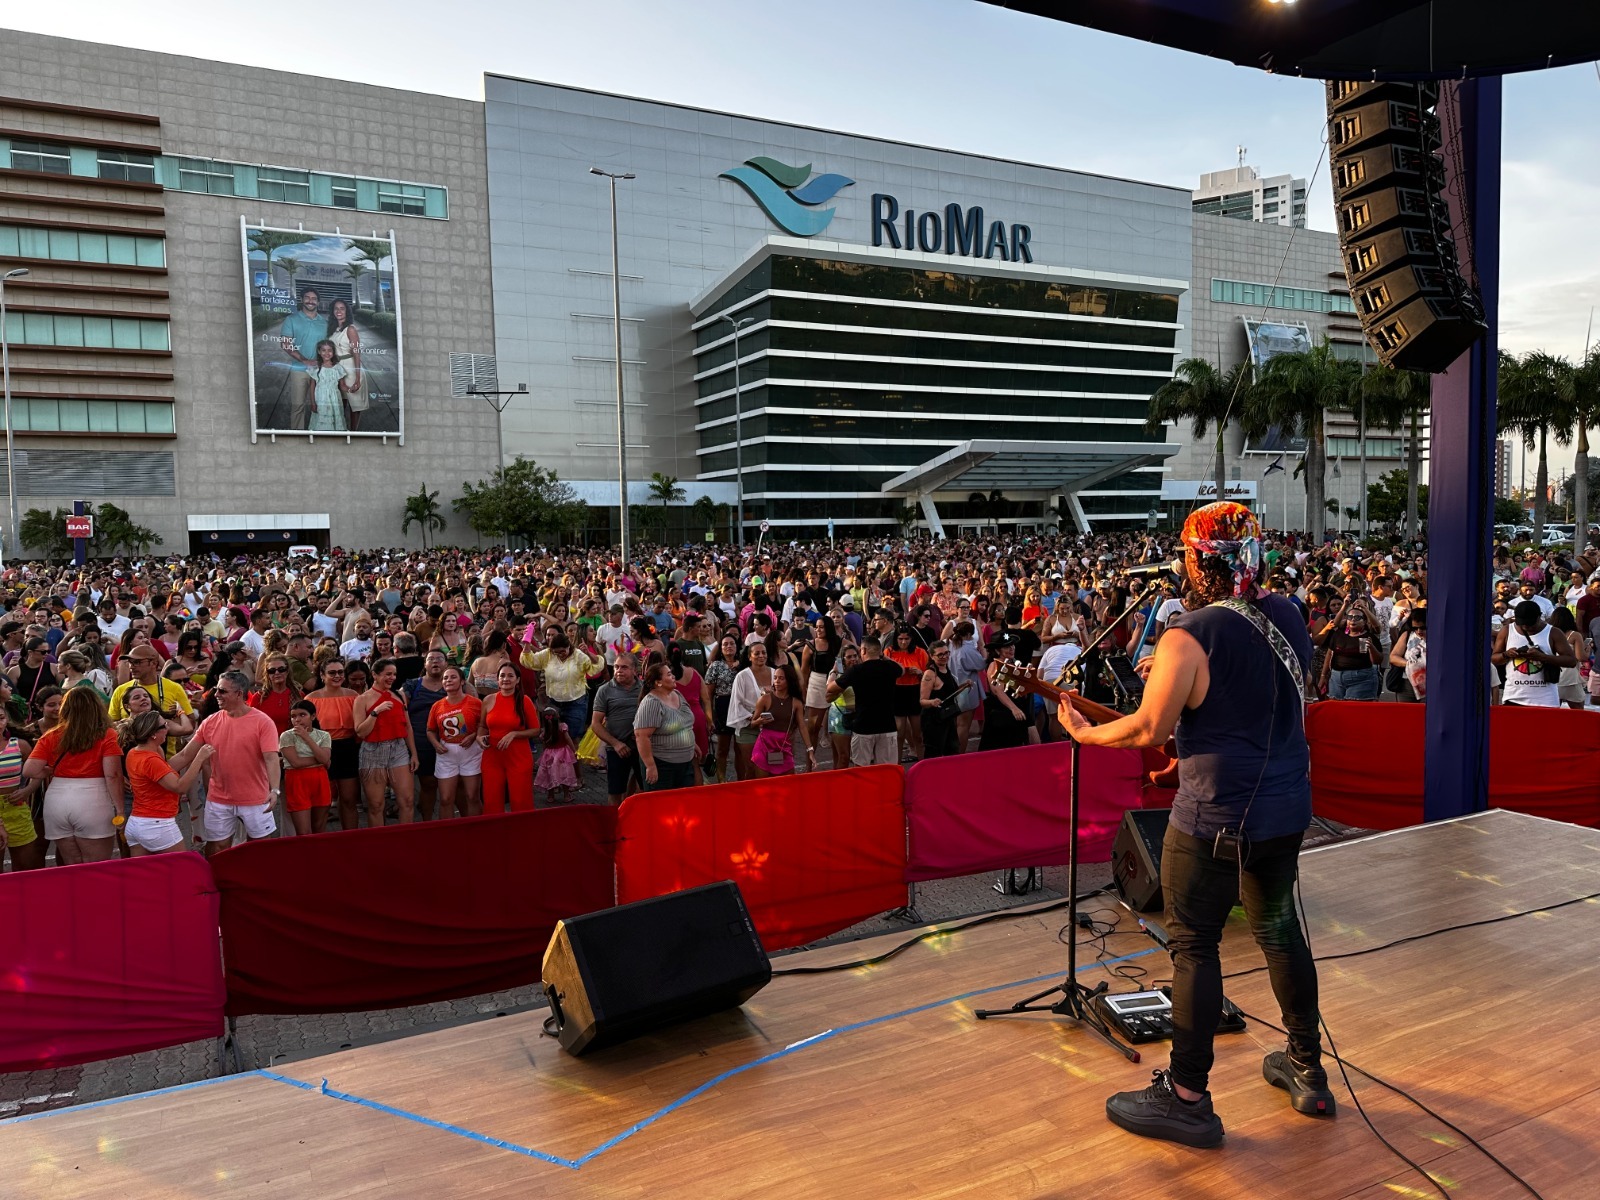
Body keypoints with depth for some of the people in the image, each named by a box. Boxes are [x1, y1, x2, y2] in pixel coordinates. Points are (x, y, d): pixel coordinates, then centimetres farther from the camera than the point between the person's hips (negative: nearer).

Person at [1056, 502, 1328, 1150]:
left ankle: (1186, 1100, 13)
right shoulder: (1288, 616, 3)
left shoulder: (1189, 637, -20)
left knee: (1193, 946, 3)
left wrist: (1085, 733, -2)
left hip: (1214, 818, -7)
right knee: (1279, 928, 21)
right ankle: (1307, 1071, 35)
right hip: (1286, 809, 8)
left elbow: (1148, 729, -17)